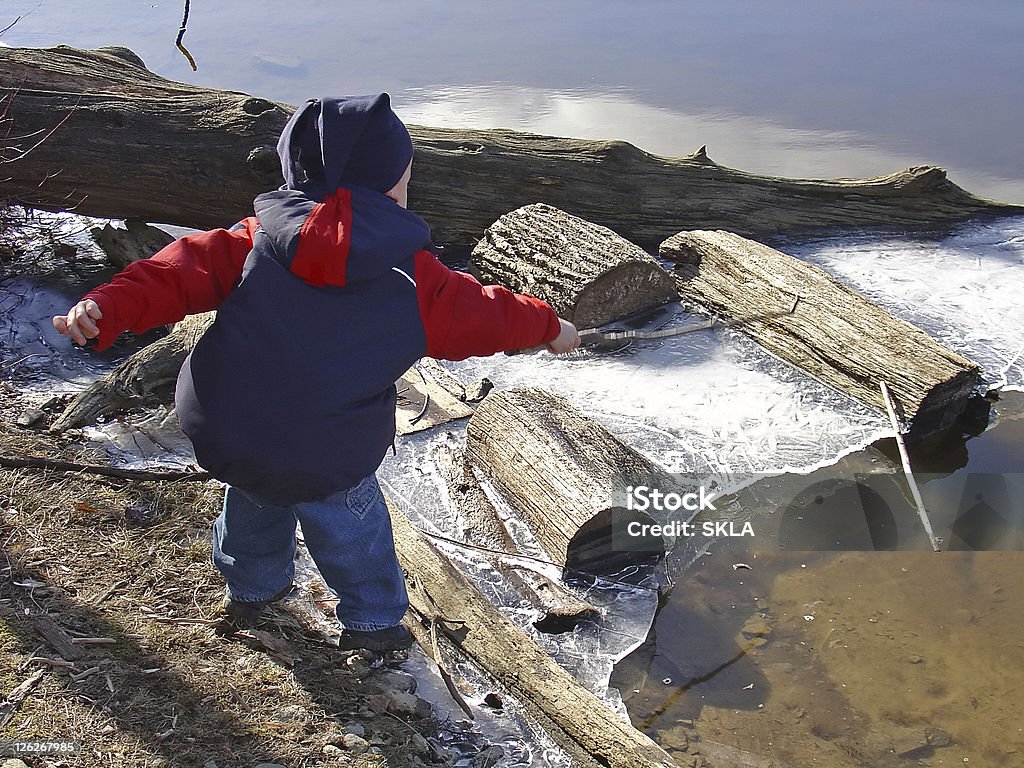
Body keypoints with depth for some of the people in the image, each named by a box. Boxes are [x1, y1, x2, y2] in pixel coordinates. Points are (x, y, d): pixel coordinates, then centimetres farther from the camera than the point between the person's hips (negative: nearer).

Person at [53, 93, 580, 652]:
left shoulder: (260, 237, 2)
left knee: (252, 501, 33)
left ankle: (250, 588, 56)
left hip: (220, 433, 5)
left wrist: (110, 307, -6)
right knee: (351, 523, 21)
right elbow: (482, 314, 6)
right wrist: (548, 326, 22)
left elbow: (188, 268, -4)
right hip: (325, 459, -4)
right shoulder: (414, 278, -5)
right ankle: (373, 622, 38)